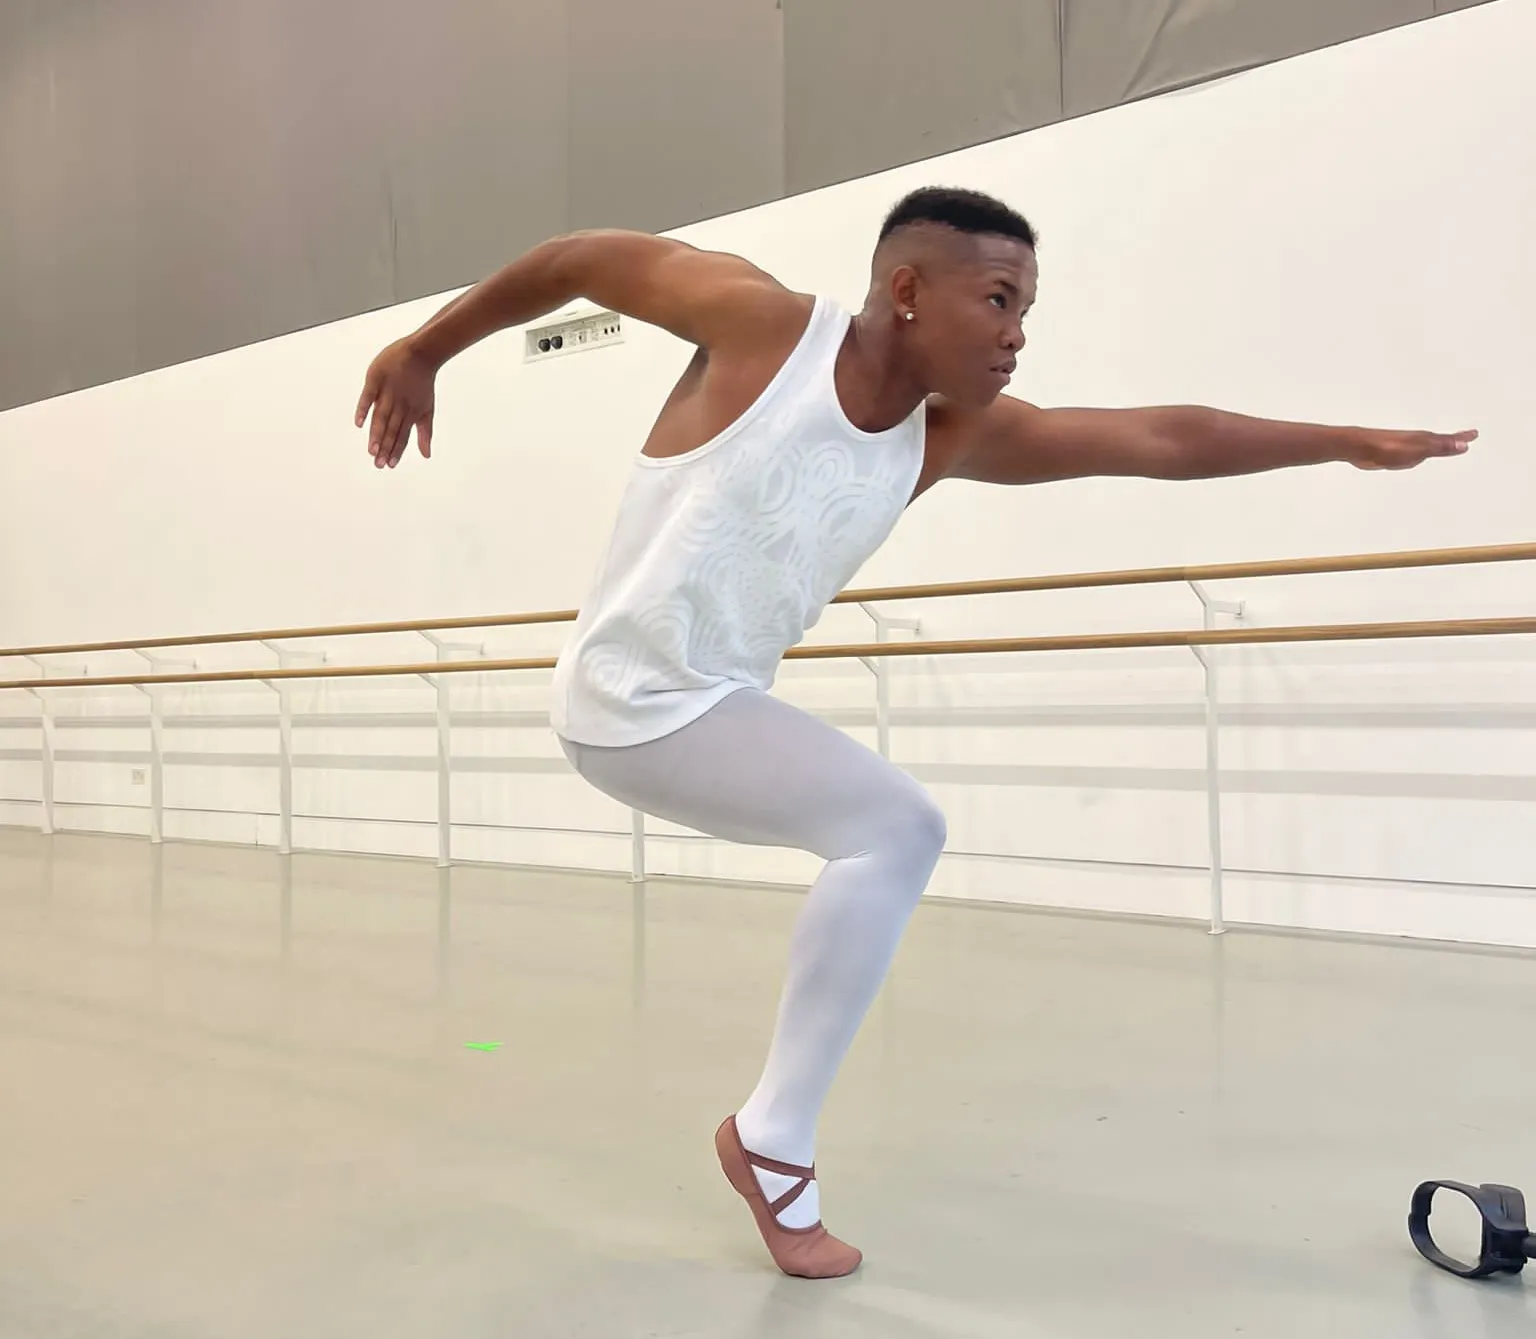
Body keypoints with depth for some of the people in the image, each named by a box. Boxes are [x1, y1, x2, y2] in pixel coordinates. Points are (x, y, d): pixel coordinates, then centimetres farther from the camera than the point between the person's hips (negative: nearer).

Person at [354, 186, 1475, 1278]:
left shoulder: (953, 433, 1)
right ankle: (775, 1140, -6)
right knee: (895, 830, -18)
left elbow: (1160, 440, 3)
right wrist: (425, 349, 7)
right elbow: (580, 257, -2)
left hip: (713, 702, 8)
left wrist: (1357, 443, 7)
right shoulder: (764, 322, -15)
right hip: (637, 703, -8)